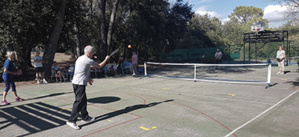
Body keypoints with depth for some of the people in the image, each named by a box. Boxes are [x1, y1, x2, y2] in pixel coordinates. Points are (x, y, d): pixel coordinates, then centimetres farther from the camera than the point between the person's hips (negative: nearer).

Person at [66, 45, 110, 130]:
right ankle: (71, 121, -7)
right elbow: (99, 66, -2)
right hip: (80, 84, -10)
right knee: (78, 102, -8)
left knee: (83, 101, 17)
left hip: (76, 82, 10)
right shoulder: (88, 60, -14)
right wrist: (106, 59, 12)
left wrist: (87, 79, 27)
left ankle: (85, 117, 27)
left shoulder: (80, 58, 14)